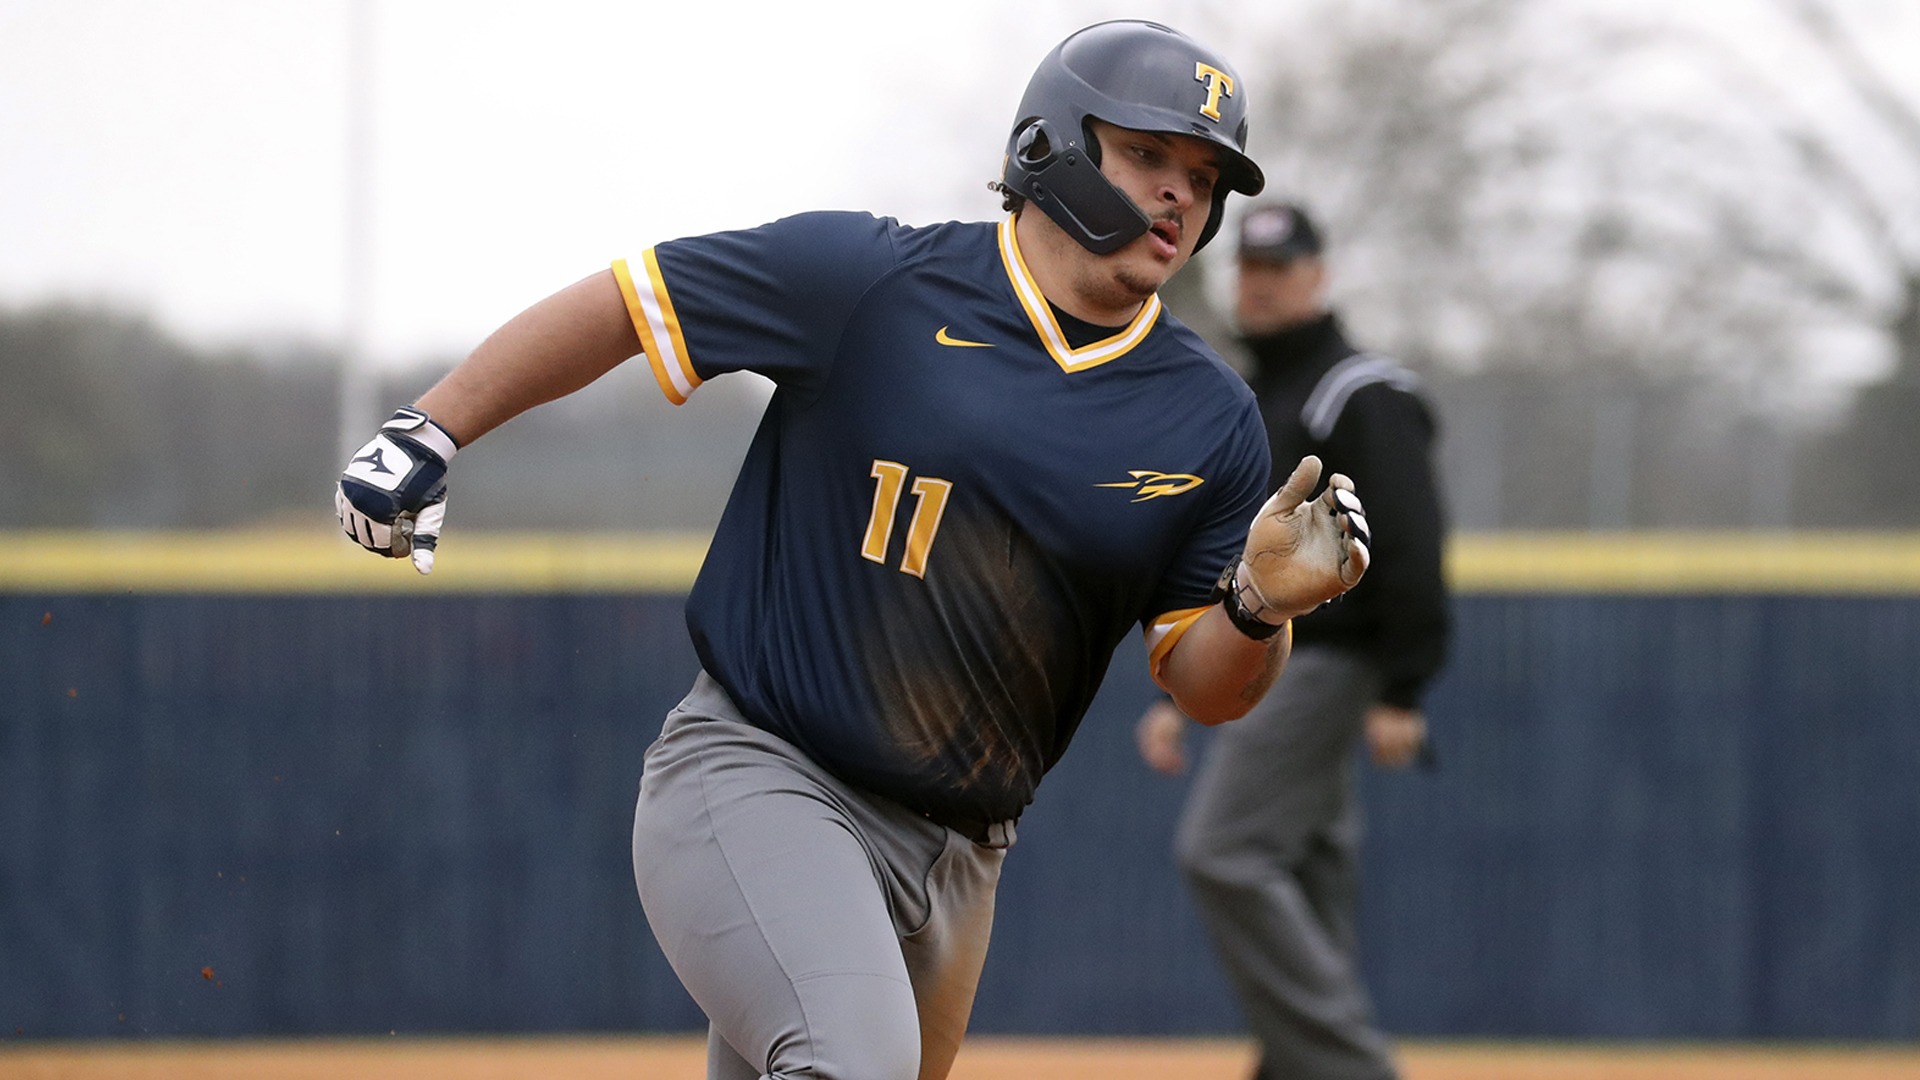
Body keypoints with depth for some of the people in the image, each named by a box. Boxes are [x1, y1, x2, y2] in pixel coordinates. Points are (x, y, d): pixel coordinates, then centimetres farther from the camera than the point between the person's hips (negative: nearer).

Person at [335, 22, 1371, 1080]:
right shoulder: (870, 279, -7)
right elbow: (619, 306, 1)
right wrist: (426, 436, -1)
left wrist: (1260, 605, -15)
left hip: (954, 860, 6)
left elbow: (1205, 687, 7)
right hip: (751, 777, -5)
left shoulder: (1208, 420, 4)